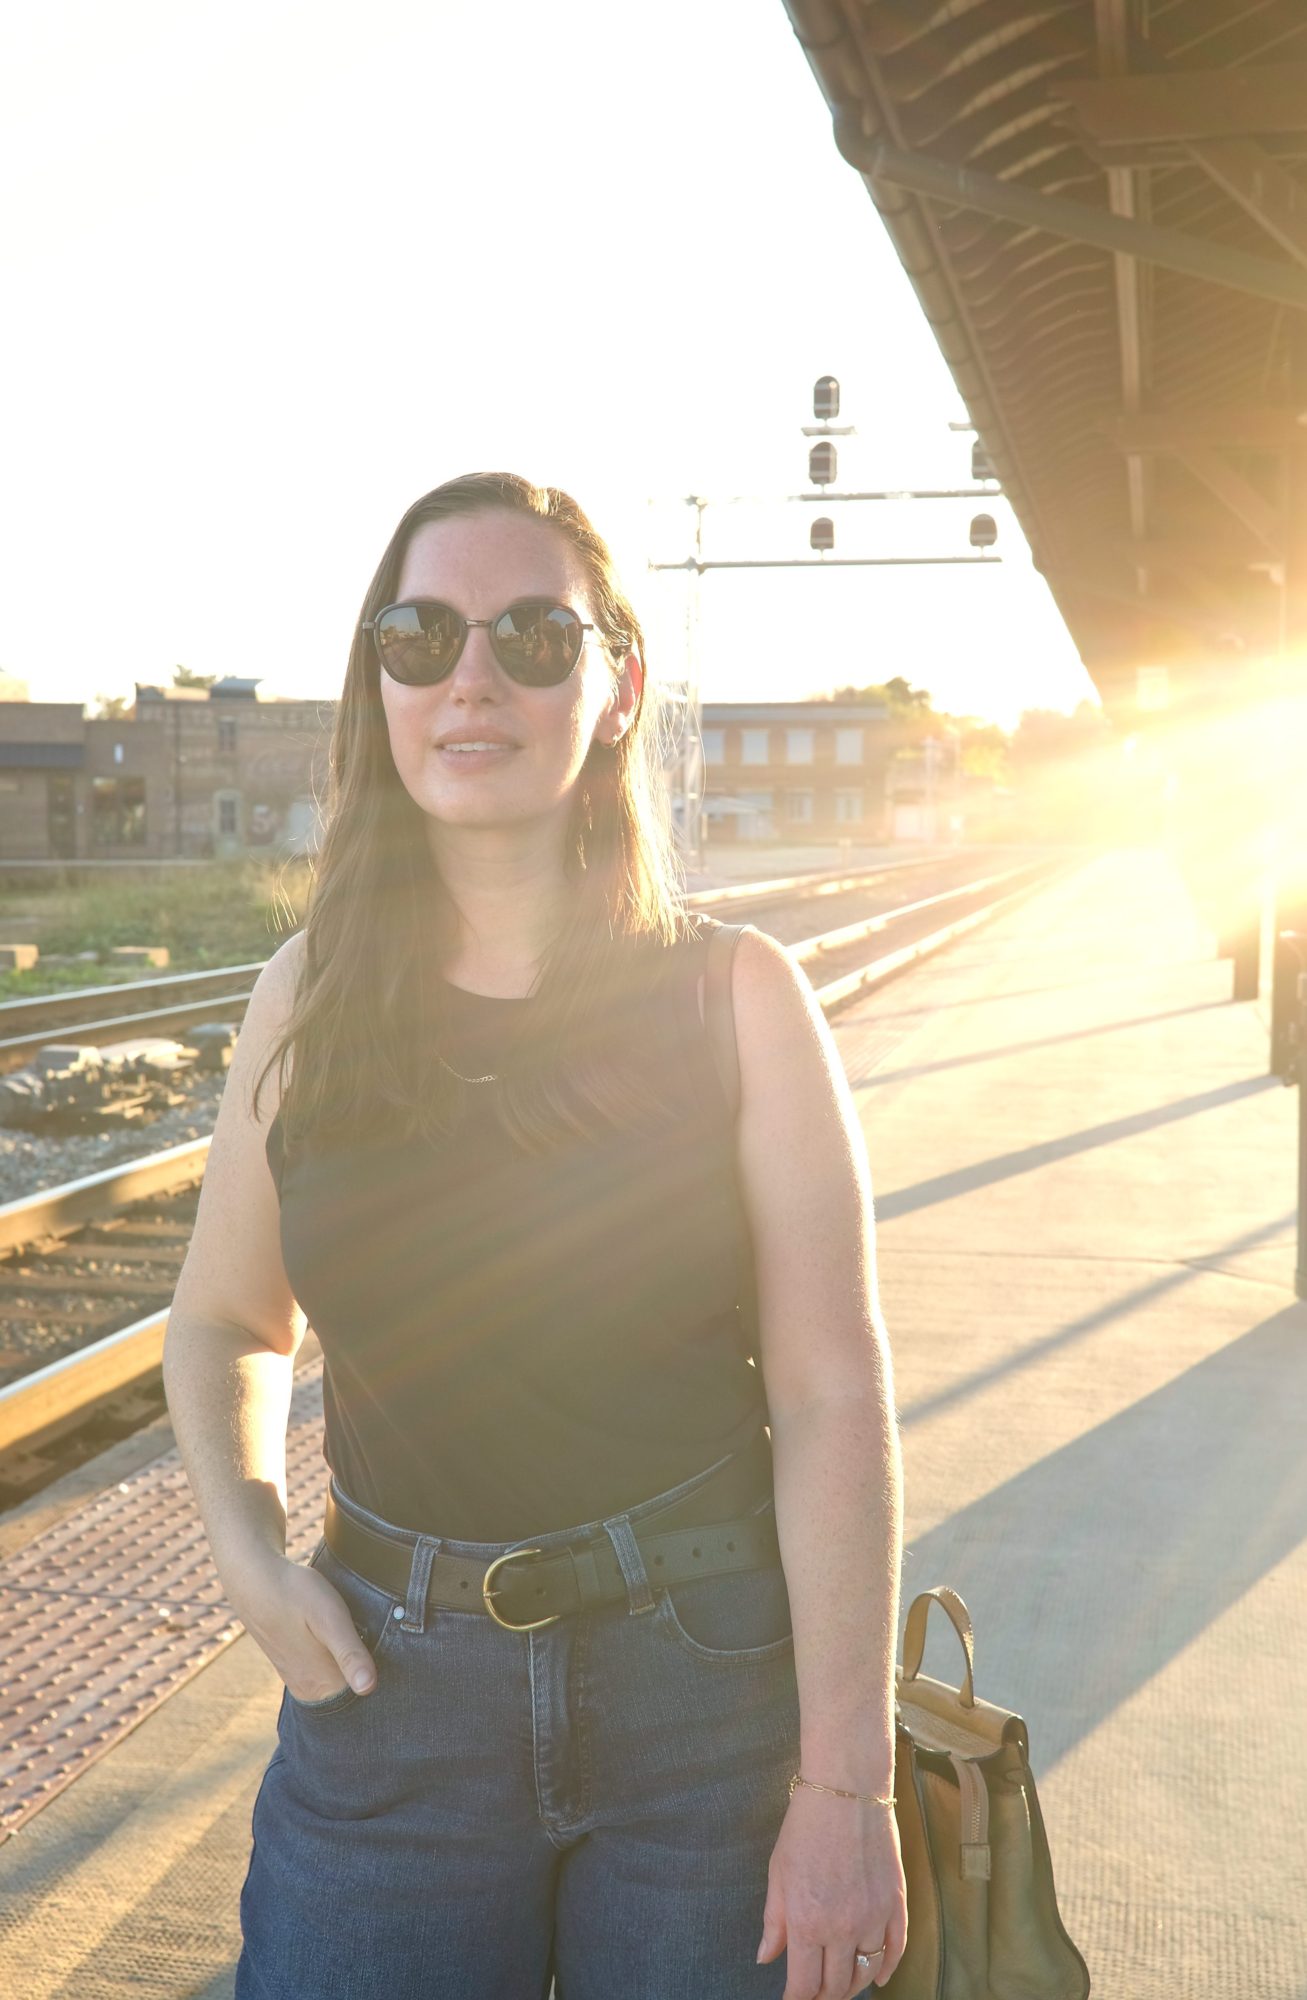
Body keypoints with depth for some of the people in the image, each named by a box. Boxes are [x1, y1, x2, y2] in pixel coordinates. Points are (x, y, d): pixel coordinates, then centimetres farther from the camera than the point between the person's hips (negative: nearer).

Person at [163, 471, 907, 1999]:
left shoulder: (735, 997, -10)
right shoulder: (308, 1000, -2)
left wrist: (847, 1787, -11)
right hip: (391, 1687, 2)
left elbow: (834, 1399, -11)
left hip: (711, 1683, -1)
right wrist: (248, 1556, -5)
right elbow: (225, 1322, 12)